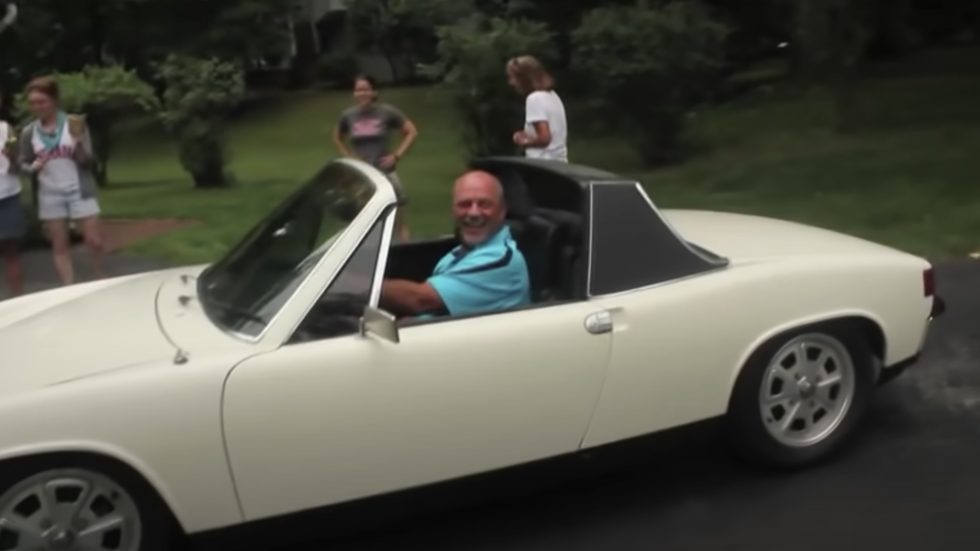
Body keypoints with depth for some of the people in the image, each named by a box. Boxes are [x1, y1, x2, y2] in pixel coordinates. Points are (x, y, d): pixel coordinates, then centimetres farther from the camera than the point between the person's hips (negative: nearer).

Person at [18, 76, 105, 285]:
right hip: (49, 195, 2)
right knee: (60, 246, 5)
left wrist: (78, 141, -25)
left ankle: (102, 282, 22)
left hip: (79, 191, -2)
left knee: (94, 242, -1)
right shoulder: (28, 132, 1)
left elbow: (86, 160, -6)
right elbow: (23, 164, 9)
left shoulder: (73, 123, -5)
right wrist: (33, 167, -13)